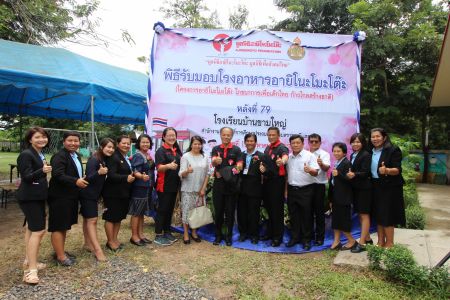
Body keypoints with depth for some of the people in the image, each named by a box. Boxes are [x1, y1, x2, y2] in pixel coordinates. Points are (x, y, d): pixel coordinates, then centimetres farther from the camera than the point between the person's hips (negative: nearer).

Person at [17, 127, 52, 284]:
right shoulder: (26, 154, -16)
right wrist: (42, 171, -38)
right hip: (29, 198, -9)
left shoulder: (40, 155, 10)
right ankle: (31, 270, -9)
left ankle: (29, 261, 28)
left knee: (31, 228, 16)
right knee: (38, 230, -12)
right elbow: (27, 176, -23)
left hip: (37, 197, 9)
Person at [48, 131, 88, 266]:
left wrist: (82, 182, 12)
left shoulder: (77, 156, 14)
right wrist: (75, 181, -31)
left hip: (71, 197, 9)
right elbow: (58, 175, -26)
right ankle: (60, 256, 6)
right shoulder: (59, 156, -15)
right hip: (60, 197, -9)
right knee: (58, 226, -1)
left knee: (65, 225, 17)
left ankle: (61, 252, 29)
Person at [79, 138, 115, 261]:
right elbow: (89, 178, -26)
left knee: (87, 219, 17)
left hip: (94, 194, 9)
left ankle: (87, 243, 26)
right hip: (88, 194, -9)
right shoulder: (94, 160, -19)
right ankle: (97, 249, -12)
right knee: (92, 220, -11)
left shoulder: (104, 160, 6)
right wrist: (99, 172, -41)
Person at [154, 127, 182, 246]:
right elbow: (159, 167, -19)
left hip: (174, 185, 7)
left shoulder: (177, 150, 12)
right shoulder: (161, 150, -9)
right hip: (164, 185, -7)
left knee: (170, 209, 14)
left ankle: (167, 232, 25)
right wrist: (169, 166, -37)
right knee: (162, 209, -3)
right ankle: (158, 236, 5)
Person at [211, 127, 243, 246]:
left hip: (231, 184, -1)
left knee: (230, 211, 6)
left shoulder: (236, 149, 2)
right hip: (218, 184, 1)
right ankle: (218, 235, 22)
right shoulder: (216, 149, 5)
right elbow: (213, 162, -13)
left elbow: (240, 164, -9)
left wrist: (238, 168, -32)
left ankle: (229, 236, 19)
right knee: (218, 211, 8)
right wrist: (215, 161, -37)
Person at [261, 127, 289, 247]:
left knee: (277, 209, -1)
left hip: (277, 181, -7)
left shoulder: (282, 147, -11)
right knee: (268, 207, 15)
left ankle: (278, 236, 10)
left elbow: (285, 156, -35)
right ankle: (269, 232, 30)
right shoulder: (267, 148, 13)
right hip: (267, 180, 8)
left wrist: (282, 161, -57)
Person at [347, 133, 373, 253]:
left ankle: (362, 243, 3)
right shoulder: (353, 155, 11)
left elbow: (365, 173, -19)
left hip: (364, 189, -8)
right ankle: (367, 238, 29)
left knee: (364, 215, -1)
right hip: (355, 188, 8)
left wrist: (354, 174, -34)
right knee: (360, 215, 15)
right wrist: (349, 174, -5)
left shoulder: (366, 155, -11)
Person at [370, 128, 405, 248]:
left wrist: (387, 170, -37)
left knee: (387, 215, -2)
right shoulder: (370, 152, 8)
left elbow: (398, 170, -17)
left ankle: (389, 243, 11)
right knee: (378, 215, 10)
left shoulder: (393, 150, -9)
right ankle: (380, 242, 21)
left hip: (390, 188, -6)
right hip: (375, 187, 6)